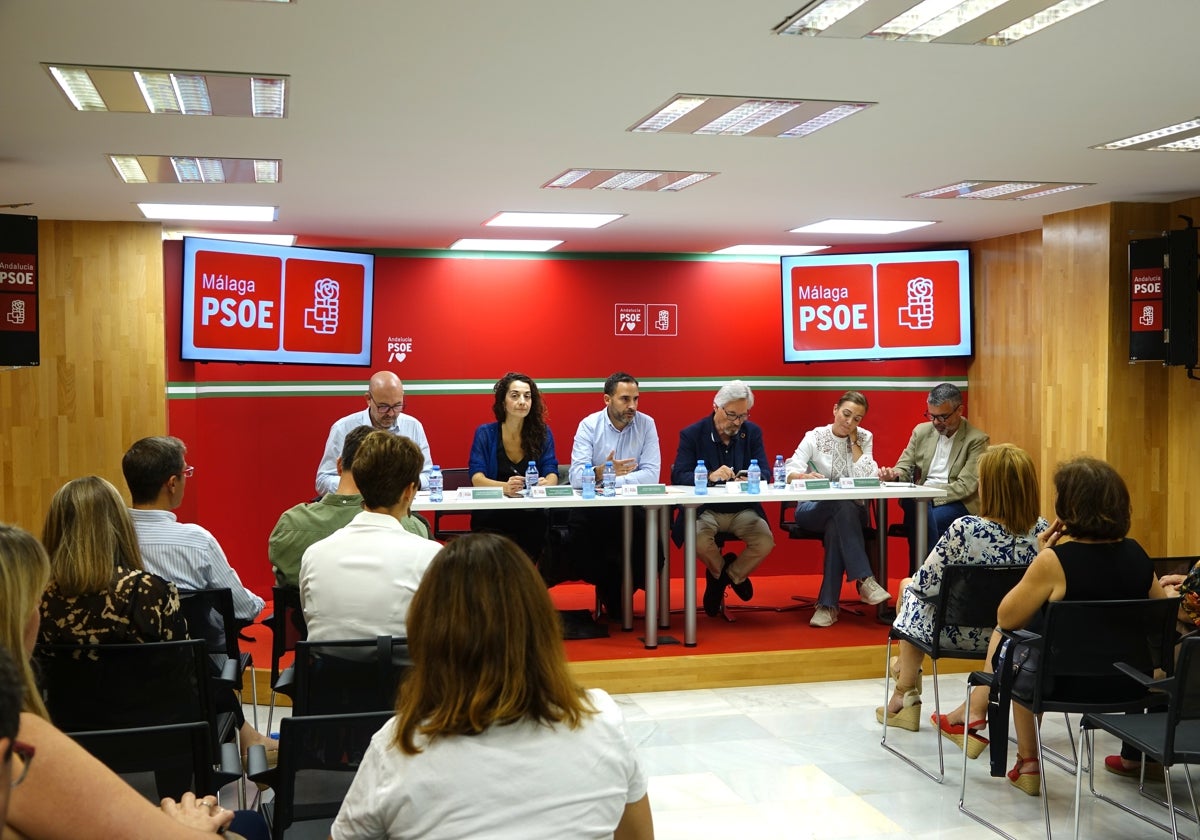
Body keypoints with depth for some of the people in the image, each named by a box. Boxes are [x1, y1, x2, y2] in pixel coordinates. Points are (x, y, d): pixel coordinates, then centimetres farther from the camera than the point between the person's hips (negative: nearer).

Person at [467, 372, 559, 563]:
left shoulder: (543, 433, 9)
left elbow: (552, 474, 0)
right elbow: (476, 478, -7)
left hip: (532, 513, 1)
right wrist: (505, 487, -30)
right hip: (491, 513, -1)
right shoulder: (485, 433, 4)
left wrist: (545, 483, -28)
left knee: (540, 522, -35)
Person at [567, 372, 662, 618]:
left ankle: (623, 588, -3)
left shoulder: (646, 424, 0)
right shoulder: (589, 425, -3)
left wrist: (614, 482, -23)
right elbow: (577, 477, -14)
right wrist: (601, 472, -34)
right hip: (594, 505, 0)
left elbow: (651, 474, -11)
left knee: (648, 525, -30)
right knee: (579, 524, -31)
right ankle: (606, 586, -2)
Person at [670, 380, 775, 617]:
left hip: (743, 509, 2)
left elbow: (765, 473, 0)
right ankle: (721, 571, 6)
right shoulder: (692, 434, -5)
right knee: (699, 541, -33)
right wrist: (710, 476, -32)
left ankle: (732, 575, 9)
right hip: (705, 510, -2)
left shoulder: (753, 432, 4)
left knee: (765, 542, -25)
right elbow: (678, 477, -14)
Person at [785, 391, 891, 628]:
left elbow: (865, 478, -11)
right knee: (844, 507, -36)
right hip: (813, 509, -1)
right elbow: (789, 473, -14)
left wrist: (853, 440, -7)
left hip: (850, 512, 1)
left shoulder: (864, 438, 5)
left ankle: (828, 604, -32)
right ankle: (865, 581, -38)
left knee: (835, 528, -36)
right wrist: (805, 476, -36)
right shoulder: (814, 437, -1)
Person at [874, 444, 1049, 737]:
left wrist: (910, 583, 6)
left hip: (959, 633, -5)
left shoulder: (966, 529, -31)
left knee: (909, 588, 28)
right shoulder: (1043, 532, -16)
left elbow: (925, 584, -19)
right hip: (1011, 634, 5)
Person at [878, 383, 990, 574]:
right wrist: (893, 474, -12)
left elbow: (965, 486, -11)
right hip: (921, 500, 3)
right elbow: (904, 469, 13)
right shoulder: (921, 431, 12)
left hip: (957, 503, -3)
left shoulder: (977, 440, -3)